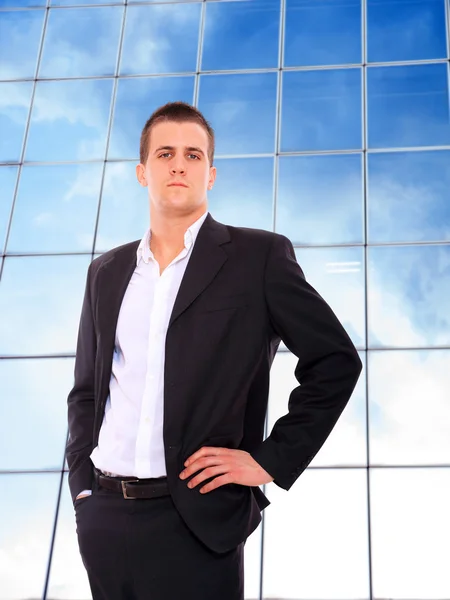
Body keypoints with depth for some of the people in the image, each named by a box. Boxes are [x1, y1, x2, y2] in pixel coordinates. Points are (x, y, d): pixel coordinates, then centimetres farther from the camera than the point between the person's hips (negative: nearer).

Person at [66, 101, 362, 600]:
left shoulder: (259, 257, -1)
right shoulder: (107, 272, 13)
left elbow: (335, 361, -2)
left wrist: (272, 460, -7)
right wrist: (83, 485, 7)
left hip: (194, 521, -4)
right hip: (102, 517, 4)